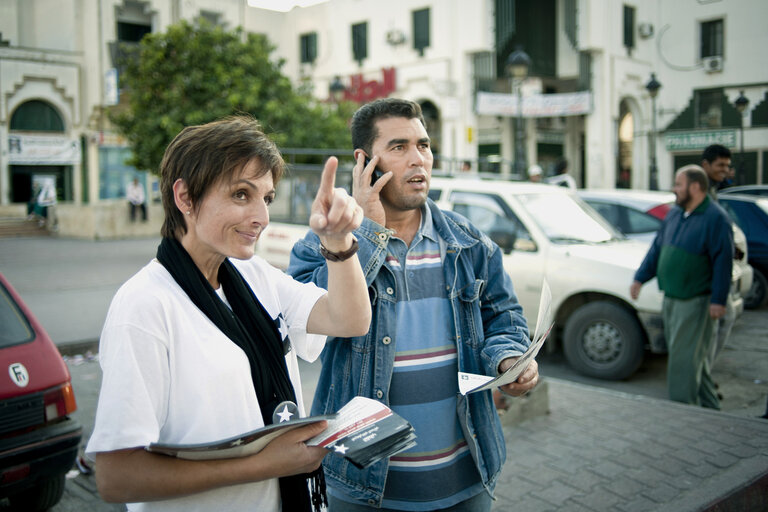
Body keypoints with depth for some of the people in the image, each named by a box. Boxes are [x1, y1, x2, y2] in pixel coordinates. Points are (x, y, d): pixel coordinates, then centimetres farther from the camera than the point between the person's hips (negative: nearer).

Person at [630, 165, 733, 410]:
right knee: (694, 356, 17)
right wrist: (640, 278, 14)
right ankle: (709, 406, 29)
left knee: (684, 358, -6)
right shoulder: (675, 215, 12)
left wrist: (718, 300, -19)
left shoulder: (715, 218, -12)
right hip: (671, 298, 8)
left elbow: (723, 261, -15)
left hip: (695, 301, -8)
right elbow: (657, 249, 18)